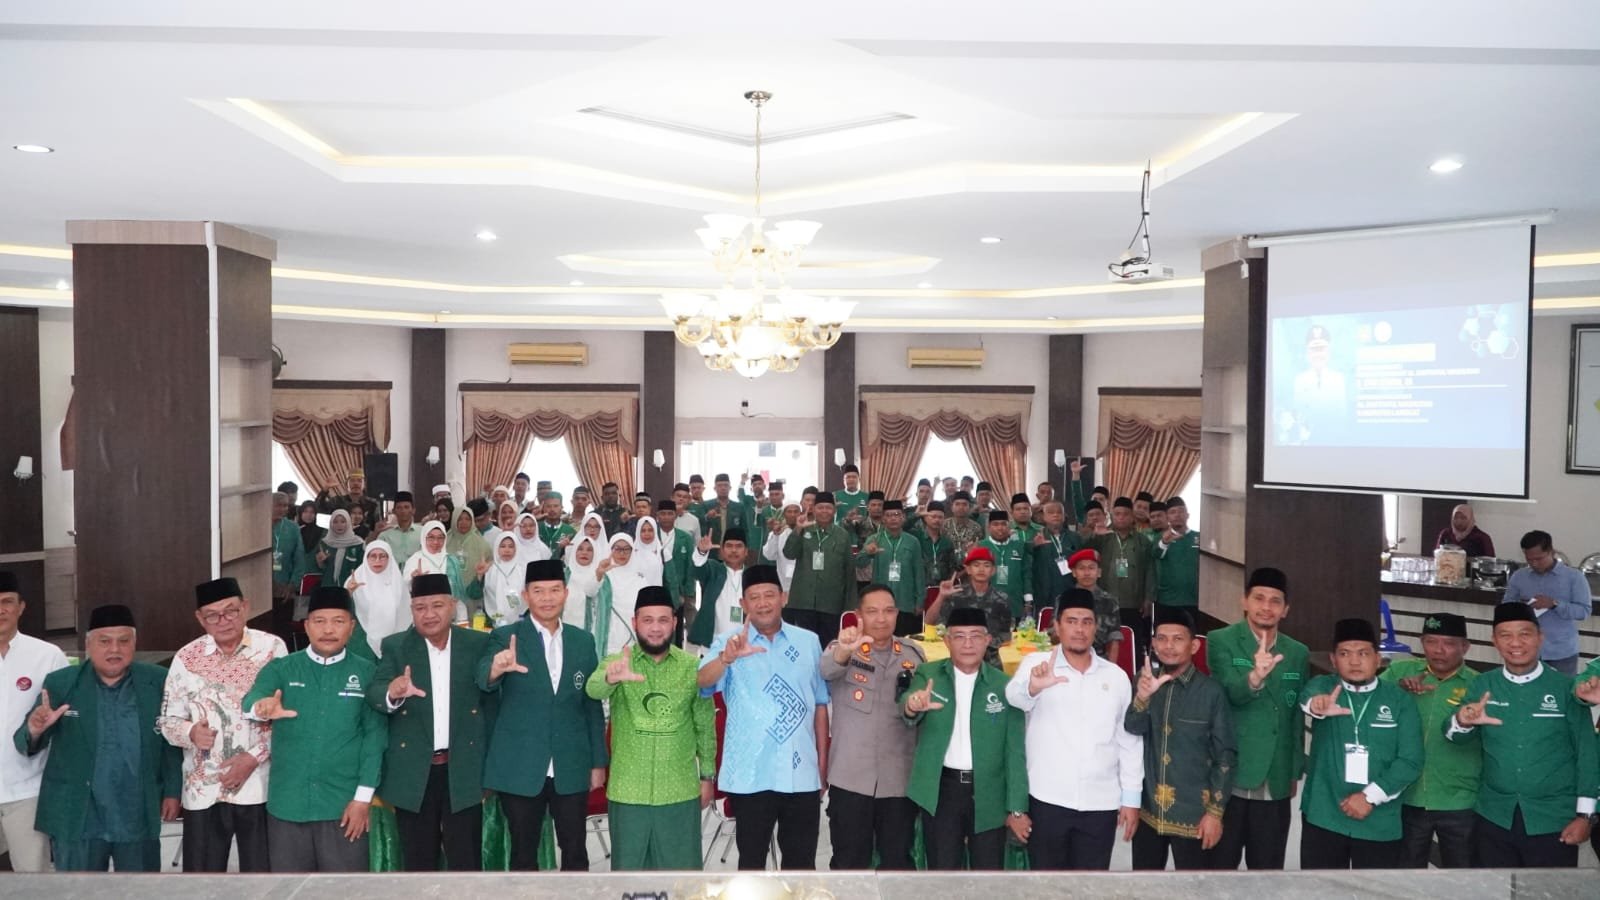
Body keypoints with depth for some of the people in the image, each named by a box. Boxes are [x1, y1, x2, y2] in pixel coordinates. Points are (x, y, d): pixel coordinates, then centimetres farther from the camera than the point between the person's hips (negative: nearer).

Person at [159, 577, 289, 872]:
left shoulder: (271, 649, -4)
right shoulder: (186, 658, 3)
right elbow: (167, 720, 7)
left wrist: (254, 757, -14)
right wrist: (191, 732, -14)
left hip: (258, 785, -2)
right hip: (202, 790, 2)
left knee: (261, 874, 6)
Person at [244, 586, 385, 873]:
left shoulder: (366, 673, -1)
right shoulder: (280, 669, 2)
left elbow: (375, 736, -2)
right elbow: (250, 699, -17)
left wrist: (363, 797, -7)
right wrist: (261, 708, -41)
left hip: (344, 805, -1)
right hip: (287, 804, 1)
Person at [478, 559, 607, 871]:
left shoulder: (583, 641, 5)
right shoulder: (505, 637, -5)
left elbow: (592, 704, 9)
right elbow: (483, 679, -24)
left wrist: (598, 761, 8)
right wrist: (497, 668, -46)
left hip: (572, 768, 2)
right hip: (520, 768, -2)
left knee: (575, 852, 11)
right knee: (524, 854, 11)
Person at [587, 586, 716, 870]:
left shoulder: (693, 666, -1)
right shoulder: (617, 663, -5)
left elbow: (705, 725, 6)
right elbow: (594, 689, -27)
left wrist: (707, 775, 6)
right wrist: (611, 678, -49)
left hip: (680, 791, 1)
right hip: (627, 791, 0)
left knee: (680, 867, 10)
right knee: (629, 867, 11)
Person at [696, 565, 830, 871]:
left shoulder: (808, 641, 5)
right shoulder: (729, 643, -4)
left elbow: (819, 703, 11)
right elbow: (702, 682, -22)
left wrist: (823, 761, 9)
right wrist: (727, 658, -43)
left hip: (802, 772, 2)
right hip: (751, 774, -2)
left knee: (802, 859, 12)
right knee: (751, 858, 10)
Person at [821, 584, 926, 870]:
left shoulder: (914, 654, 6)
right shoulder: (842, 649, -4)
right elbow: (827, 669, -29)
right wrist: (844, 650, -50)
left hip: (900, 778, 2)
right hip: (851, 778, -2)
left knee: (897, 860, 12)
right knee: (849, 861, 8)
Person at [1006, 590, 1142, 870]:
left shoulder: (1116, 676, 7)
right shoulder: (1036, 663, -3)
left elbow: (1129, 741, 10)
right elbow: (1014, 695, -24)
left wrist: (1131, 798, 6)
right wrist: (1032, 687, -47)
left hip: (1101, 804, 3)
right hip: (1047, 800, -2)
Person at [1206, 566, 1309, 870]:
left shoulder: (1298, 653, 10)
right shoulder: (1221, 641, -5)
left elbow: (1298, 715, 15)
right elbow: (1231, 692, -21)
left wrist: (1295, 770, 14)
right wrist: (1255, 677, -42)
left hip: (1276, 783, 4)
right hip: (1230, 776, -4)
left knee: (1268, 868, 12)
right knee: (1220, 865, 7)